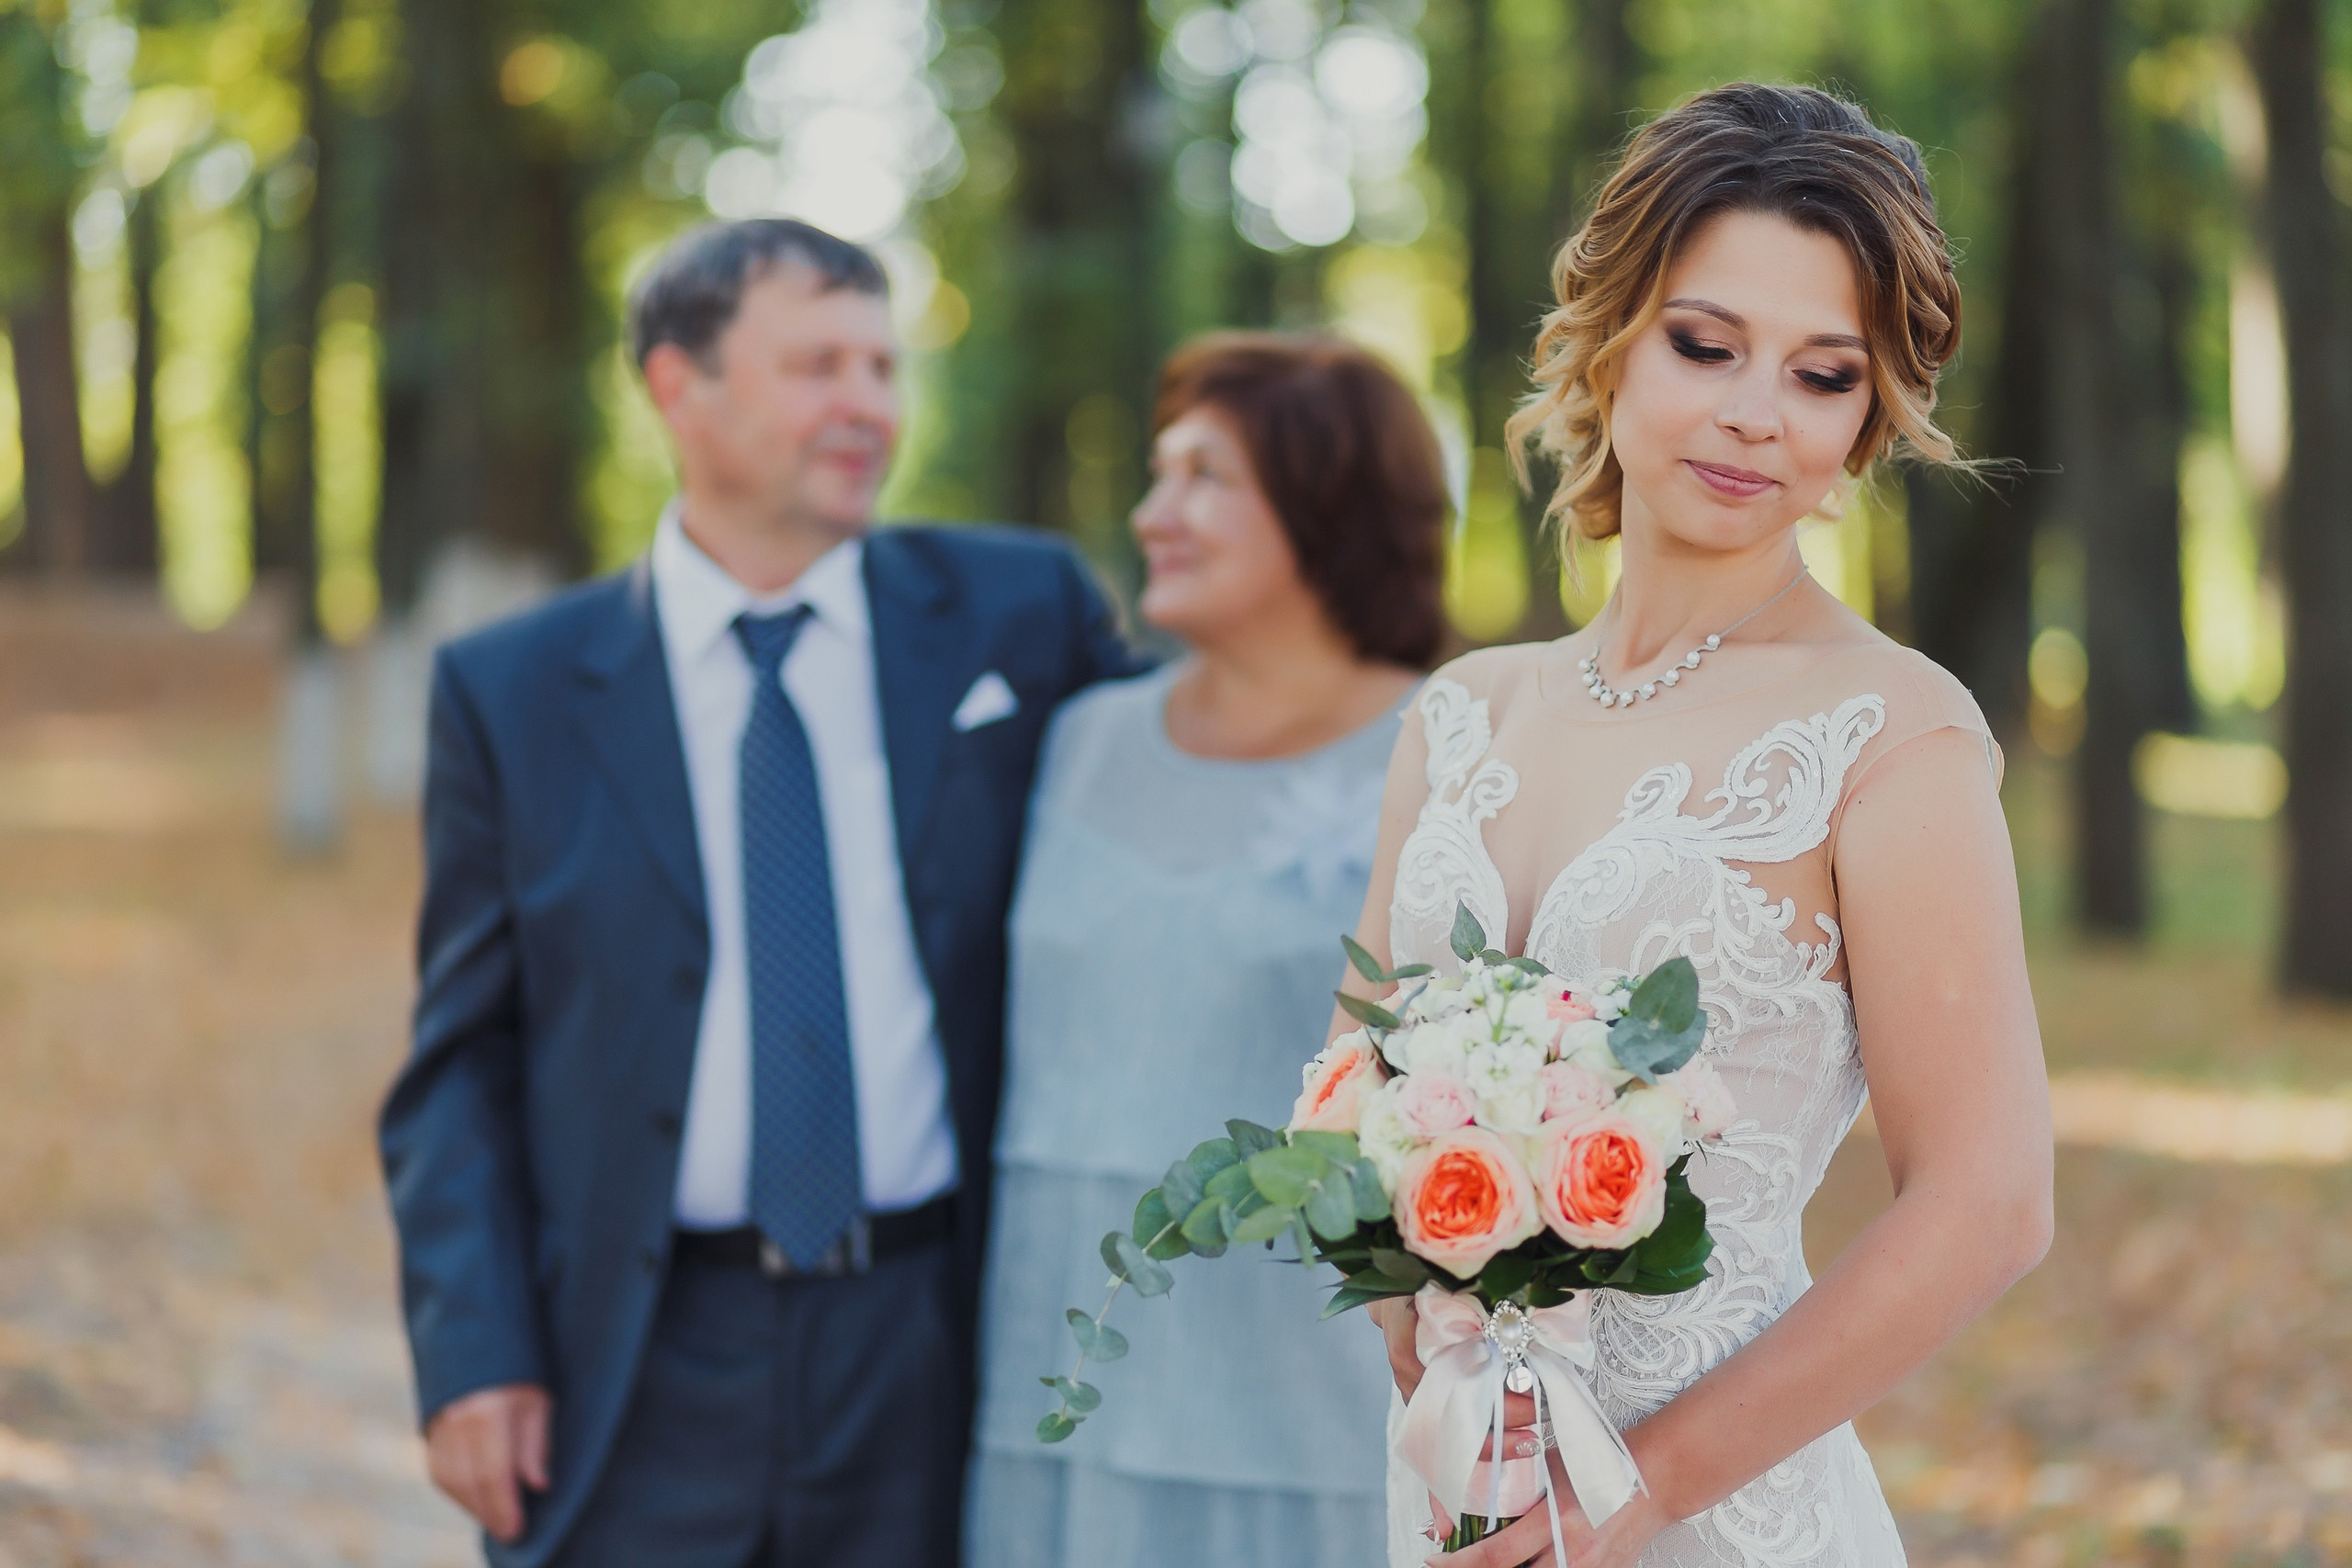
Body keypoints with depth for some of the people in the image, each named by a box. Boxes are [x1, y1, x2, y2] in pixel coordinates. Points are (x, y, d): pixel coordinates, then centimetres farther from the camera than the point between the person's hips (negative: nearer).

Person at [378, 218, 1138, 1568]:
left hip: (931, 1364, 1)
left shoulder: (1020, 617, 5)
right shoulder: (514, 693, 3)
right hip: (636, 1392, -1)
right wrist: (472, 1354, -7)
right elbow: (462, 1065, 4)